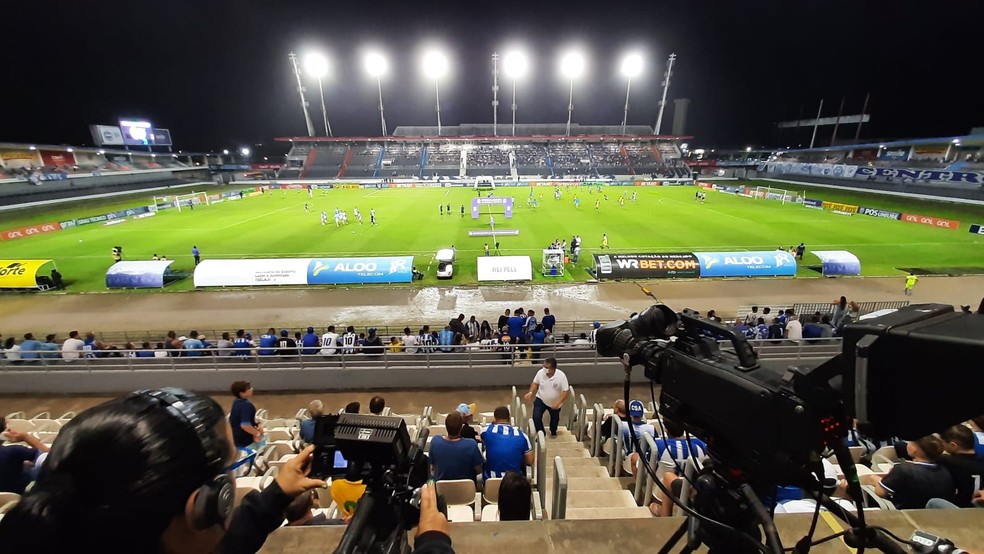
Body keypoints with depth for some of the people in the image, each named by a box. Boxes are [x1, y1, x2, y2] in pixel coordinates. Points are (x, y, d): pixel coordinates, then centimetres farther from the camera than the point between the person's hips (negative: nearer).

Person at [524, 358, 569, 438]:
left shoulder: (561, 376, -30)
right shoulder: (540, 372, -22)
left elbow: (566, 391, -24)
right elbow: (535, 383, -4)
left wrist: (558, 402, -32)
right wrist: (531, 392, -19)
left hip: (555, 403, 0)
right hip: (541, 399, 0)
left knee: (555, 419, 23)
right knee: (536, 417, -17)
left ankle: (553, 432, 56)